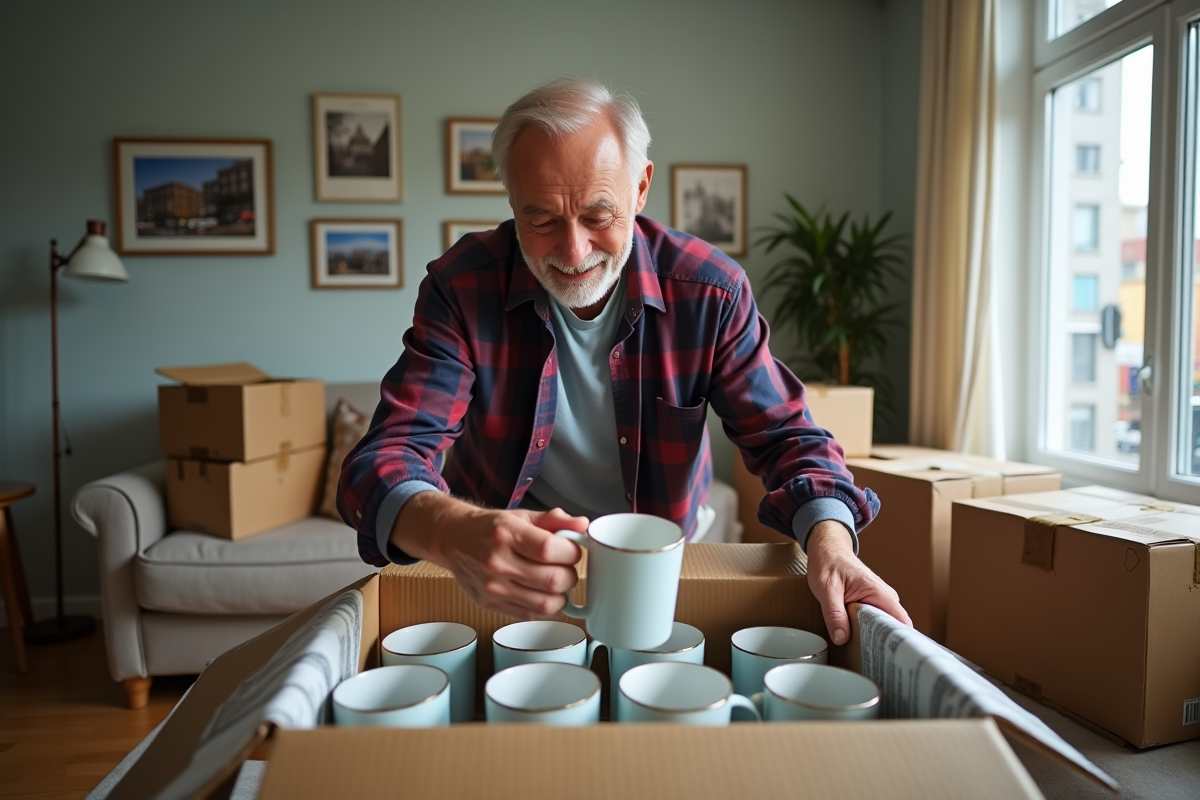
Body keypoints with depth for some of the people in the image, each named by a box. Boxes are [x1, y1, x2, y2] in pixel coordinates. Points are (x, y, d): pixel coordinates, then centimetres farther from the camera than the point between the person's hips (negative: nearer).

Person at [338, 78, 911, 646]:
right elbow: (390, 455, -22)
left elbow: (784, 436, -6)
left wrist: (830, 541, -28)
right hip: (511, 576, -2)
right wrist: (454, 534, -47)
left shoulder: (710, 293, -13)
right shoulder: (462, 288, -16)